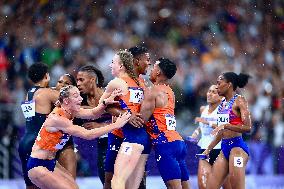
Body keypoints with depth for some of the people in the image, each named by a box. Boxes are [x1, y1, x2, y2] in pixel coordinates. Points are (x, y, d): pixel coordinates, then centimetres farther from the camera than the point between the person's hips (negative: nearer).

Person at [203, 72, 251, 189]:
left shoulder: (239, 100, -7)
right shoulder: (223, 102, 17)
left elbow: (247, 127, -16)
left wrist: (225, 125, -23)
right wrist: (209, 148, 26)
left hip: (237, 147, -9)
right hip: (224, 148, 9)